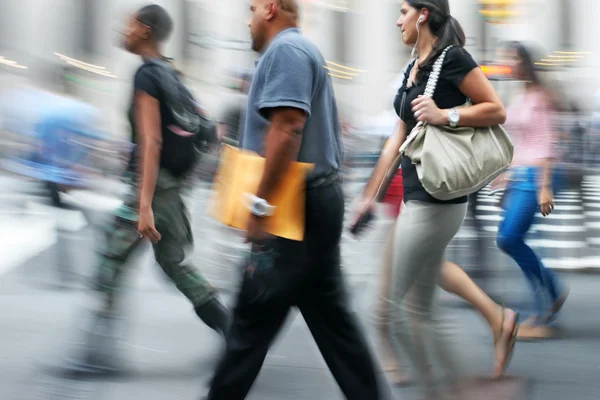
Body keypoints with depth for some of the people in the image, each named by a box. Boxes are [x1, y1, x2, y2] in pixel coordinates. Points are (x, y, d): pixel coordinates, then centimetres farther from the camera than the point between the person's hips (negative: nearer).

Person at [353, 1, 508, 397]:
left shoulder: (451, 58, -12)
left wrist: (444, 115, -23)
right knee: (420, 312, 10)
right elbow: (399, 137, 17)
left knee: (394, 305, -5)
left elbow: (497, 111, -11)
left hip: (436, 201, -9)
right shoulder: (414, 68, 14)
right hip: (418, 199, 9)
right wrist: (370, 194, 16)